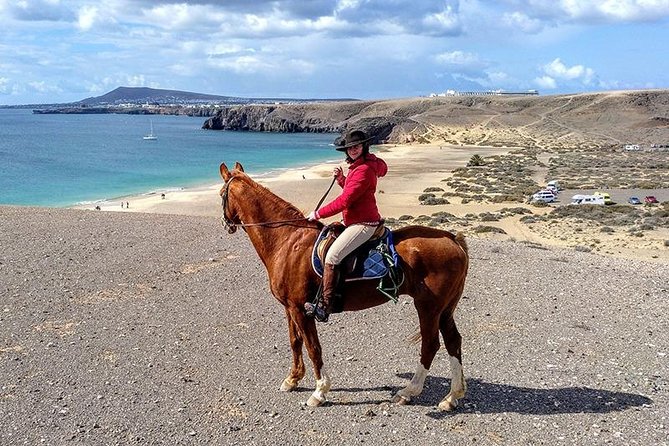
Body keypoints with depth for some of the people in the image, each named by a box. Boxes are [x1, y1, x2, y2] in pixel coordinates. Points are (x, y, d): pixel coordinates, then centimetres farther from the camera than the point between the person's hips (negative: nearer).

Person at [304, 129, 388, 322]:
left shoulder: (364, 170, -19)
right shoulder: (357, 166, 14)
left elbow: (344, 201, -22)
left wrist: (318, 214, -15)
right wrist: (340, 178, 8)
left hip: (363, 224, -11)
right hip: (356, 221, 11)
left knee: (332, 256, -23)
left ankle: (324, 307, -23)